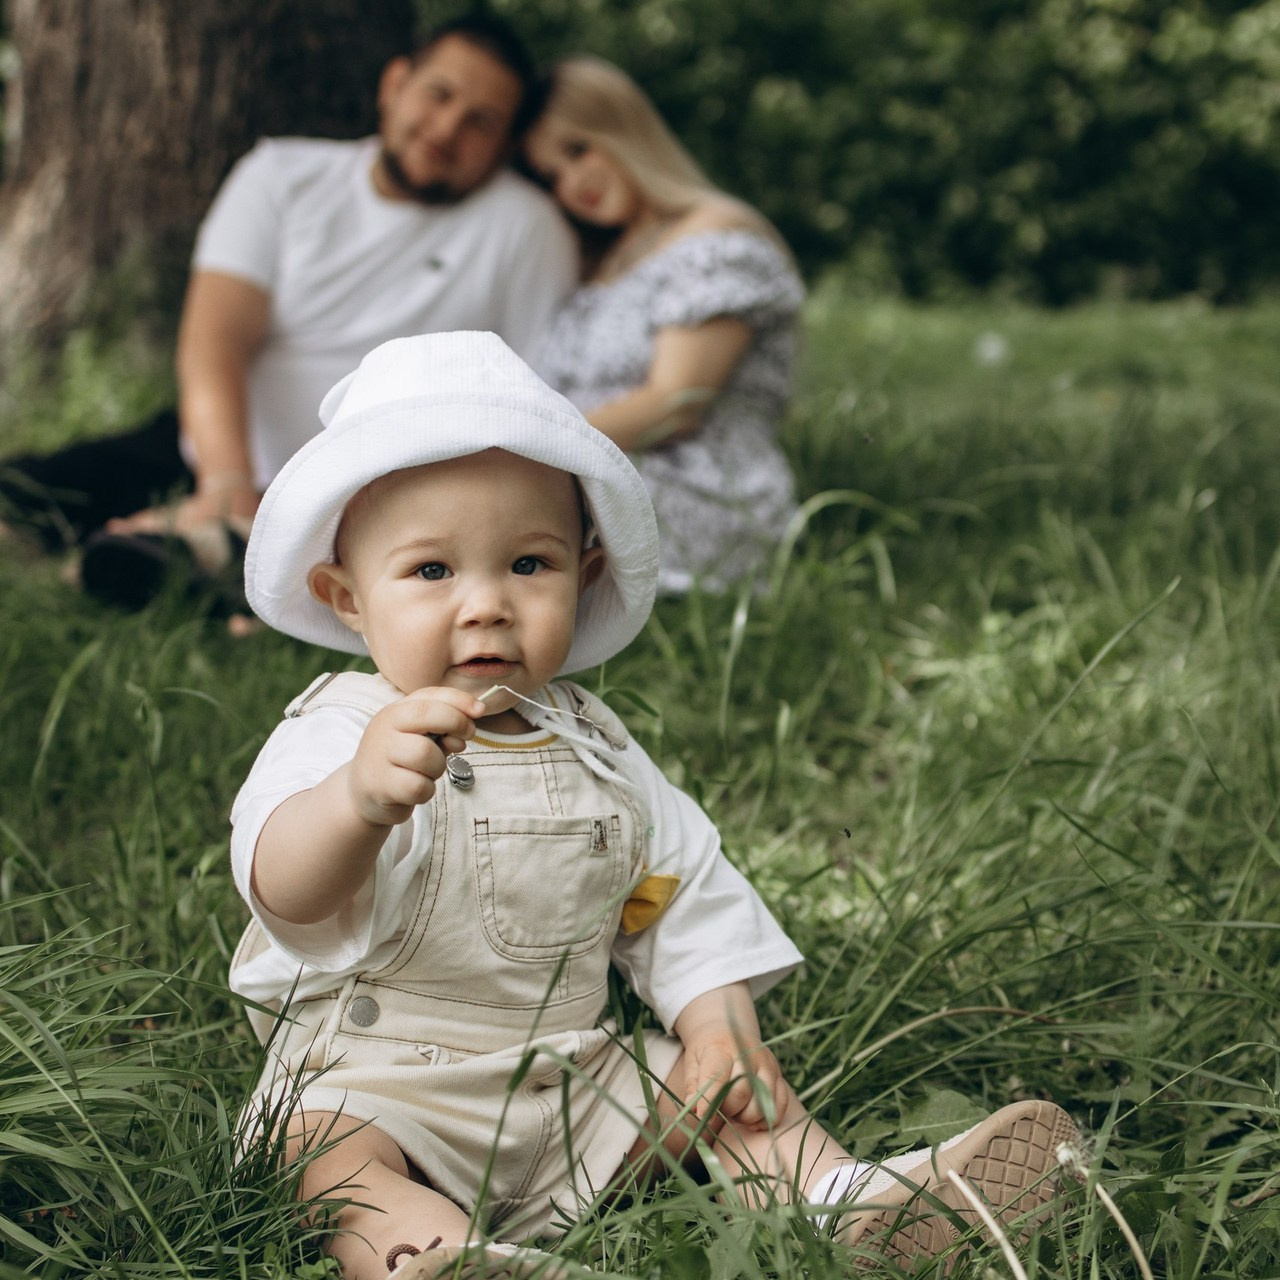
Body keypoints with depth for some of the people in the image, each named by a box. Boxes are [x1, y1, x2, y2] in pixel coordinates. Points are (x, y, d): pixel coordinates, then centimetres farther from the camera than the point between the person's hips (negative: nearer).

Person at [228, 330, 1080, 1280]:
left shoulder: (590, 747, 7)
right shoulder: (339, 736, -14)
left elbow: (677, 881, 17)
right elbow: (288, 890, -36)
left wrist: (719, 1016, 1)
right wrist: (362, 797, -58)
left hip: (574, 1078, 6)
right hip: (373, 1084, -6)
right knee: (323, 1157, -33)